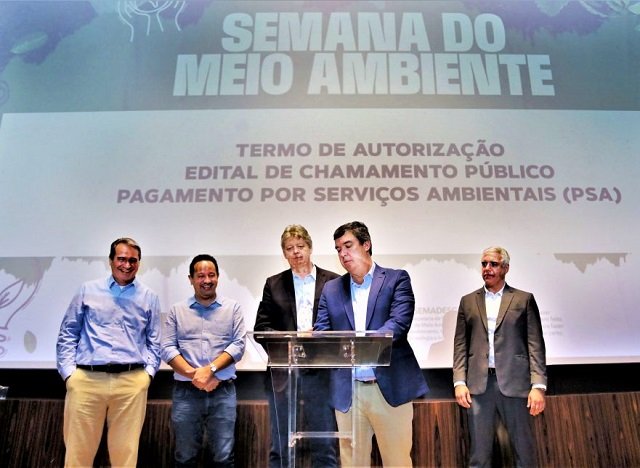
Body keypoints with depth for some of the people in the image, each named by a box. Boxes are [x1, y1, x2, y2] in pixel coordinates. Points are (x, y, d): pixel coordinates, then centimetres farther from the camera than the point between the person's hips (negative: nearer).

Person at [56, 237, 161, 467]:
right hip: (86, 379, 0)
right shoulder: (88, 290, 10)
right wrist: (68, 372, 1)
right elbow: (67, 334, 10)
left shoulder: (149, 297, 11)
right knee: (79, 449, 5)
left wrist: (149, 371, 0)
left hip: (132, 381, 0)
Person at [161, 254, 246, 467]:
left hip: (223, 392, 0)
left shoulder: (233, 308, 7)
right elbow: (167, 349, 1)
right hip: (186, 392, 1)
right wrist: (194, 375, -11)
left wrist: (210, 369, -15)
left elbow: (238, 345, -2)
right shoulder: (177, 310, 8)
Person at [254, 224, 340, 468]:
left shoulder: (333, 281, 6)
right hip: (283, 371, 1)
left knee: (325, 444, 5)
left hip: (320, 370, -1)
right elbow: (261, 327, 4)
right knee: (280, 445, 8)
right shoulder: (274, 284, 10)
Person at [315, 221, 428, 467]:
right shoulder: (331, 289, 12)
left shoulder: (396, 279, 2)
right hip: (348, 390, 3)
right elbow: (320, 334, 7)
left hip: (390, 388, -3)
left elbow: (399, 323, -12)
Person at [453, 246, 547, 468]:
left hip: (513, 382, -1)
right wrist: (459, 382, -1)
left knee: (524, 449, 6)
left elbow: (535, 345, 1)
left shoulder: (524, 299, 7)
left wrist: (538, 385, -7)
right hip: (478, 384, 2)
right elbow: (460, 346, 9)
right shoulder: (468, 301, 12)